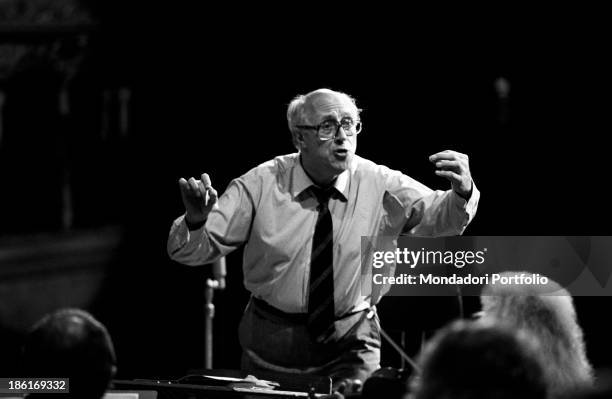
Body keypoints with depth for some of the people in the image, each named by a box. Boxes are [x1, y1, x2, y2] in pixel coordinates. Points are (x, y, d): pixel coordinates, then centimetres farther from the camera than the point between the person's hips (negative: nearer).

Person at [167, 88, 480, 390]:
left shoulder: (381, 186, -8)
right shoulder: (261, 184, -10)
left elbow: (438, 218, -17)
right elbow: (187, 251, -10)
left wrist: (462, 193, -40)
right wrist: (195, 220, -34)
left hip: (350, 346, 0)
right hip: (271, 343, 1)